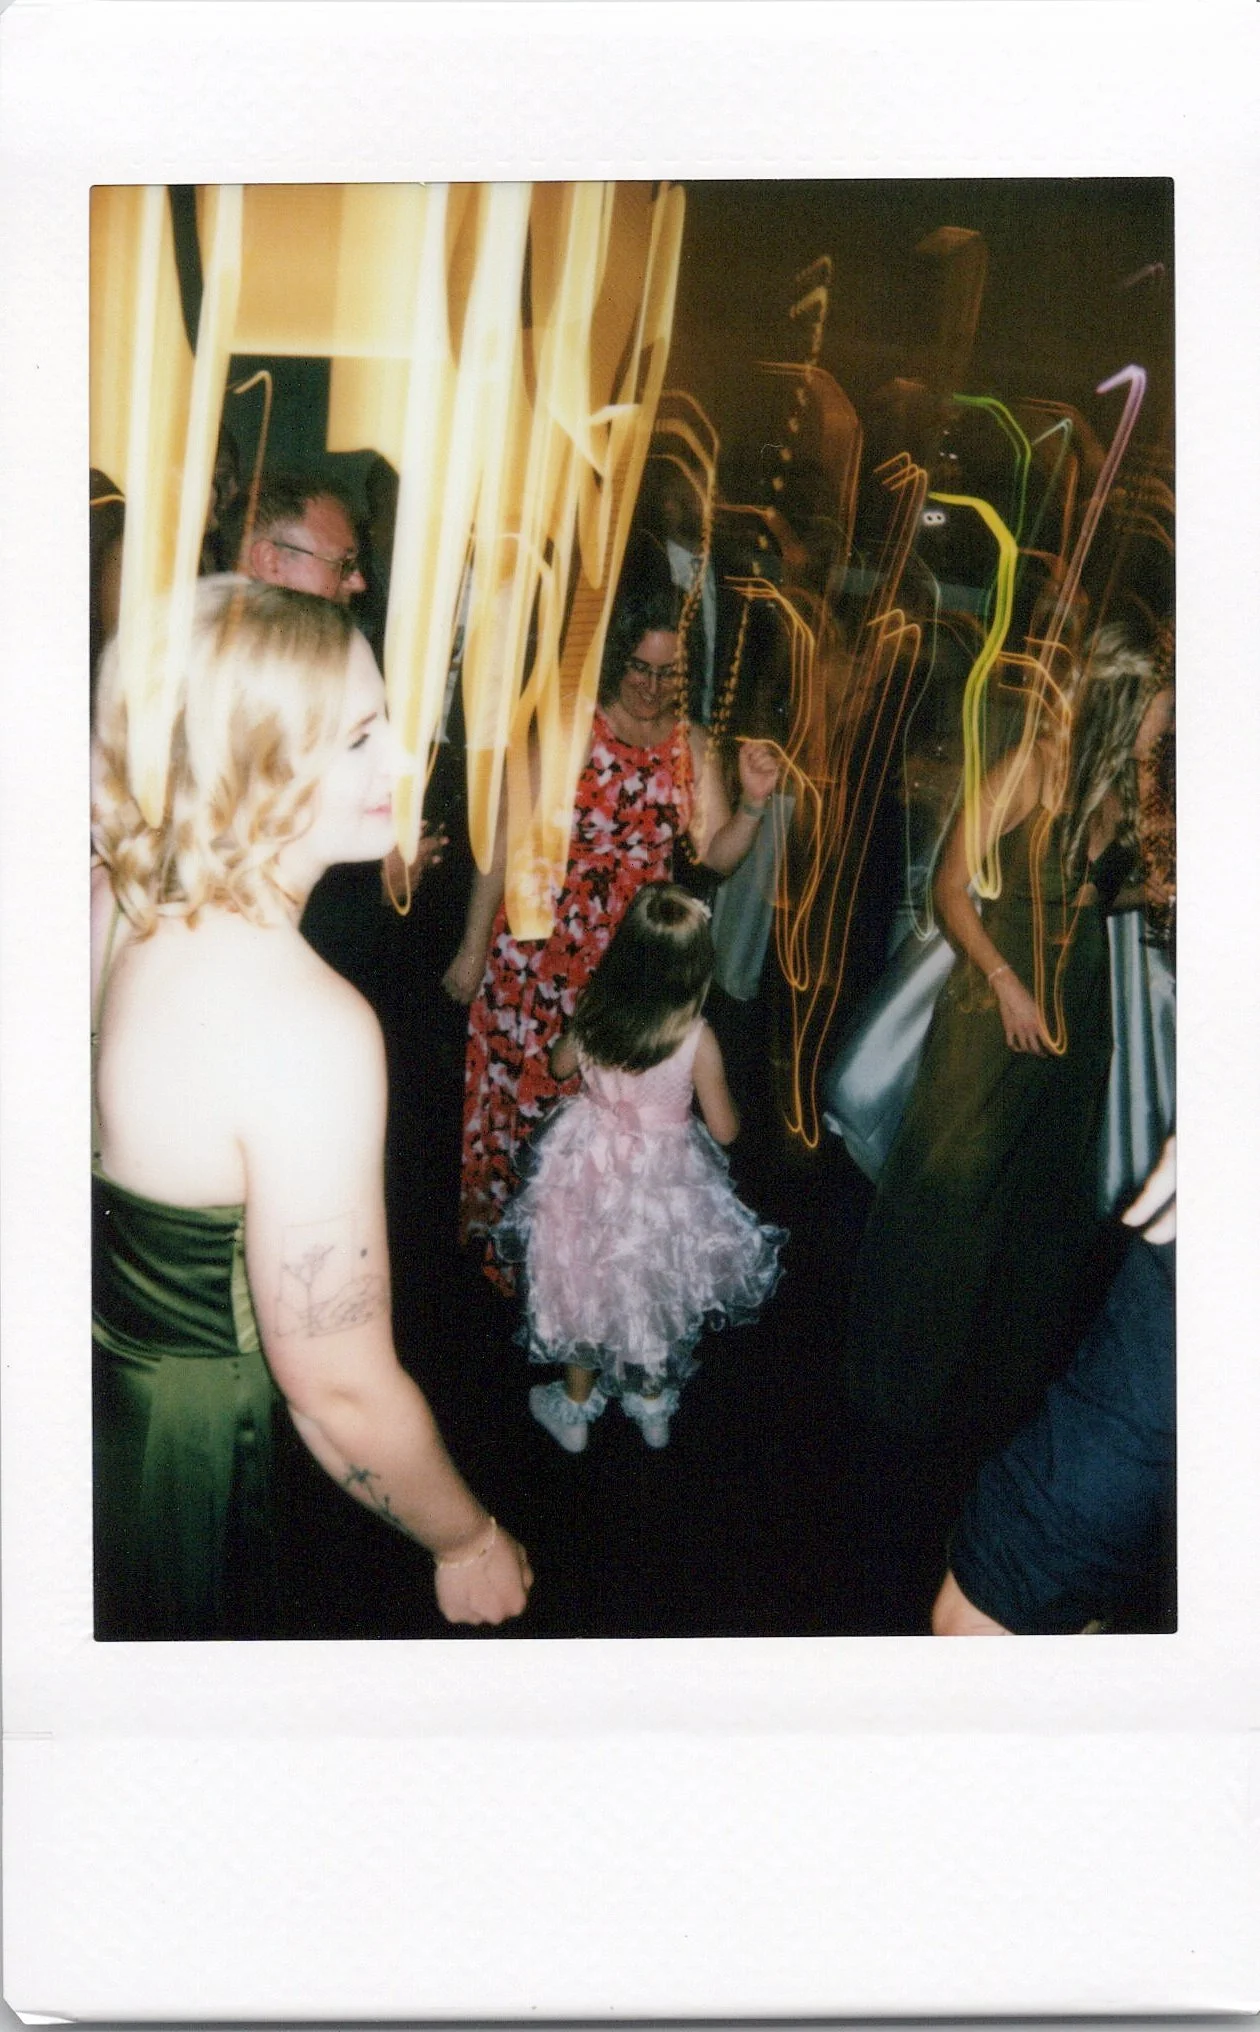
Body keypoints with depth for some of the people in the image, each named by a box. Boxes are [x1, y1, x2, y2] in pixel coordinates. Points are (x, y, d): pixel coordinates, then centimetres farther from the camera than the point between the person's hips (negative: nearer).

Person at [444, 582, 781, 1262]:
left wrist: (754, 802, -18)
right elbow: (506, 837, -9)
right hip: (539, 948, -4)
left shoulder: (691, 746, 4)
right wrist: (473, 948, -9)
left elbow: (717, 854, 1)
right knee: (519, 1091, 5)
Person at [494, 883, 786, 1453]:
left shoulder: (594, 1013, -16)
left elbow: (560, 1065, 5)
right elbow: (724, 1130, -14)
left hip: (588, 1170, 2)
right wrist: (721, 1092, 4)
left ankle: (576, 1407, 39)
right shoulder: (697, 1039, -24)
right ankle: (652, 1405, 42)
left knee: (584, 1284, 22)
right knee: (654, 1290, 22)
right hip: (662, 1182, -2)